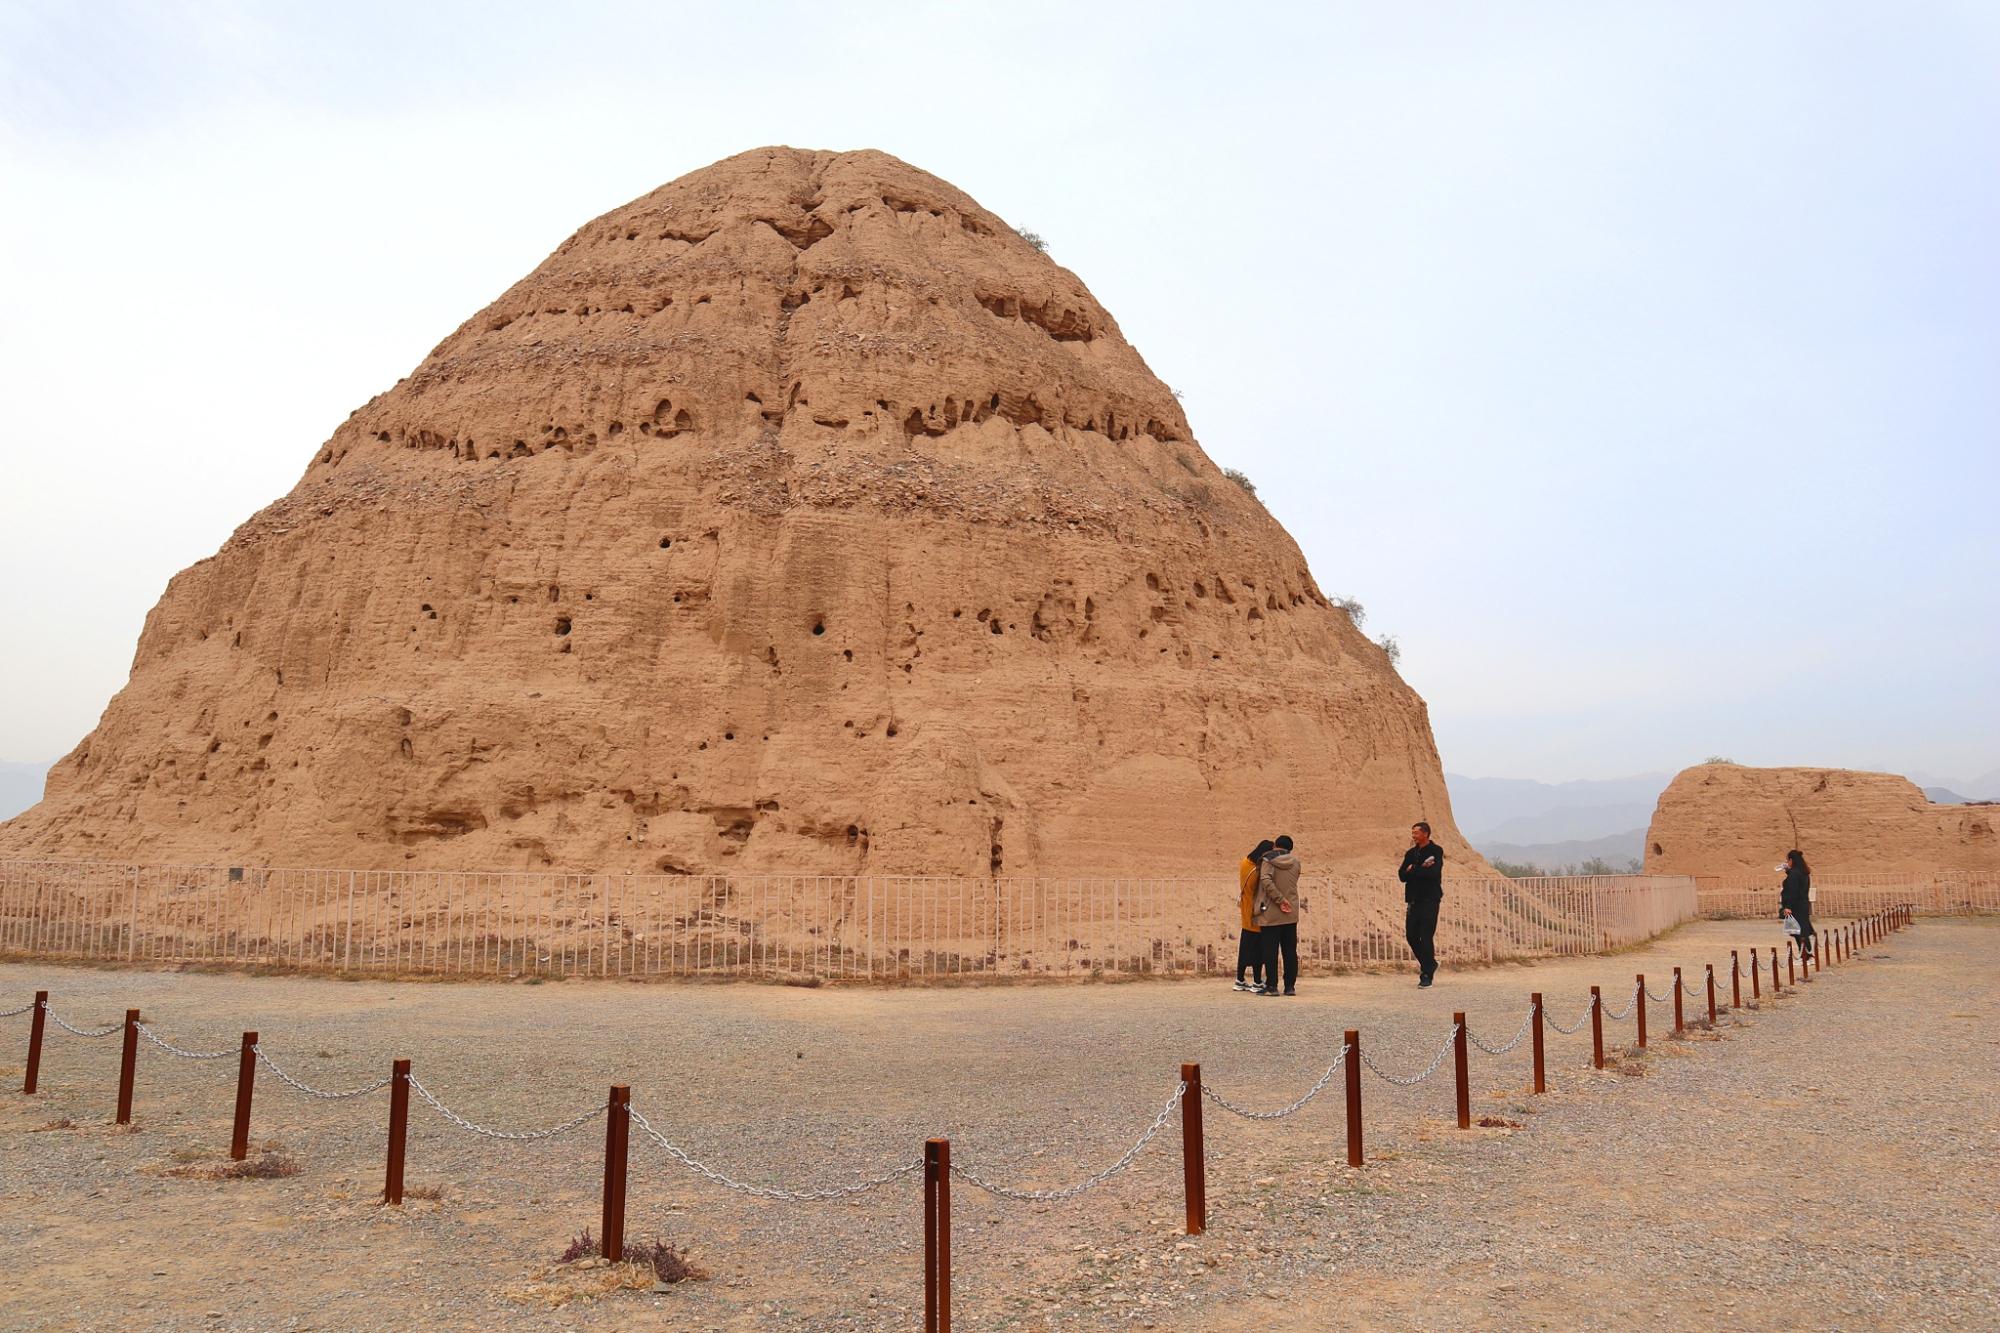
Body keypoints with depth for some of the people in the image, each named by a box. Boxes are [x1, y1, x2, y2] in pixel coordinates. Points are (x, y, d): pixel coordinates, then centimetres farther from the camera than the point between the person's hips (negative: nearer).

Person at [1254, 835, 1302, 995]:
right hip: (1291, 914, 4)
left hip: (1271, 914, -4)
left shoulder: (1268, 861, -7)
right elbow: (1291, 884, 14)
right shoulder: (1295, 862, 7)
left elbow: (1266, 880, -22)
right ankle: (1290, 986, 9)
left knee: (1270, 951, 1)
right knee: (1290, 951, 8)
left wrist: (1279, 900, -19)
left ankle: (1271, 986, 1)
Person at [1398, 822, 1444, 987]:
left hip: (1429, 899, -6)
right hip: (1413, 899, 6)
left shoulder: (1436, 851, -3)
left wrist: (1413, 870, -6)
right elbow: (1402, 875, 3)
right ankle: (1429, 964, 26)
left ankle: (1427, 975, 0)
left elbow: (1433, 872, -19)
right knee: (1411, 935, 5)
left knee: (1426, 937, -8)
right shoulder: (1410, 853, 15)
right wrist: (1422, 869, -11)